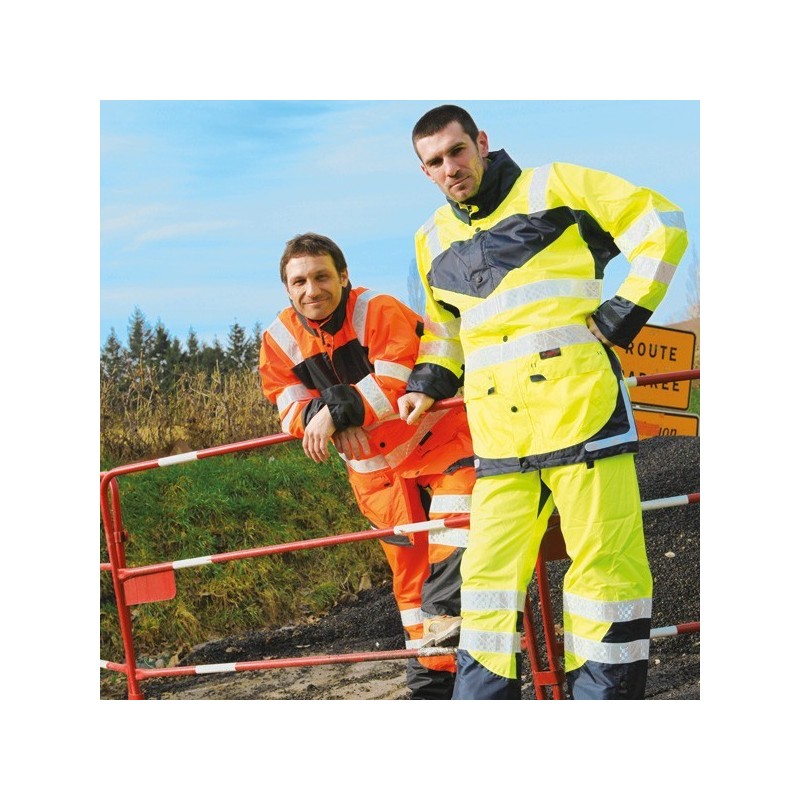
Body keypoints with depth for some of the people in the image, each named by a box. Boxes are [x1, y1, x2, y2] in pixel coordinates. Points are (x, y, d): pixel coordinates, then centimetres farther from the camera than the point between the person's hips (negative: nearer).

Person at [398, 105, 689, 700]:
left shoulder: (554, 187, 5)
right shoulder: (434, 242, 21)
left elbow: (661, 225, 3)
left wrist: (622, 314, -3)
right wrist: (429, 384, 19)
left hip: (579, 407, -5)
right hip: (499, 434, 5)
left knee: (604, 557, -4)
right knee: (490, 565, 4)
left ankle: (606, 689, 7)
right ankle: (482, 696, 13)